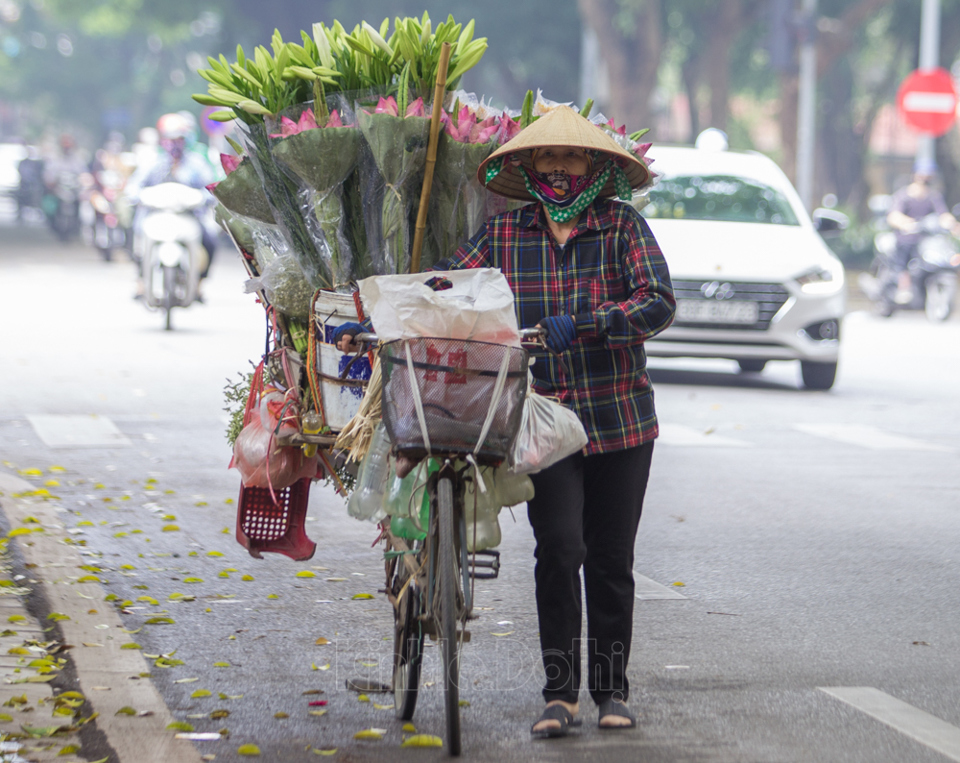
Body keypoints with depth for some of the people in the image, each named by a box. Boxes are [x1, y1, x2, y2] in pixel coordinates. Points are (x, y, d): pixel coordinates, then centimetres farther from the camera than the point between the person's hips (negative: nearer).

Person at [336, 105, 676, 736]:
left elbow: (659, 303, -13)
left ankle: (612, 689, 20)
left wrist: (582, 324, -25)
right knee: (559, 549, -11)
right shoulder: (504, 234, 5)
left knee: (611, 558, 7)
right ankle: (561, 693, -3)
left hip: (621, 420, 0)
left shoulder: (624, 227, -1)